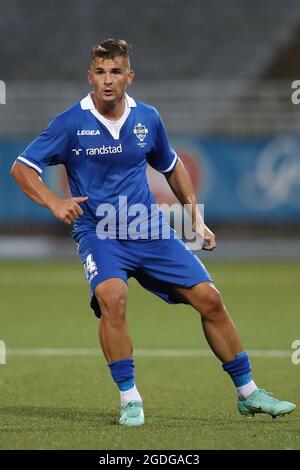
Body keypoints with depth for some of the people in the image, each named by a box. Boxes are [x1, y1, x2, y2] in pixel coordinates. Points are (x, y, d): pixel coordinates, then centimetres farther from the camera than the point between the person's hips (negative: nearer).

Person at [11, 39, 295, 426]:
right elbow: (21, 167, -7)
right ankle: (129, 399, -20)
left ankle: (248, 393, 14)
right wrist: (54, 203, -23)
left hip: (149, 232, 4)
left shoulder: (147, 119, 3)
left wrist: (196, 216, 16)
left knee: (209, 299, -1)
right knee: (112, 297, -33)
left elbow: (171, 166, 21)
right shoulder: (71, 124, -9)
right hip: (98, 234, -4)